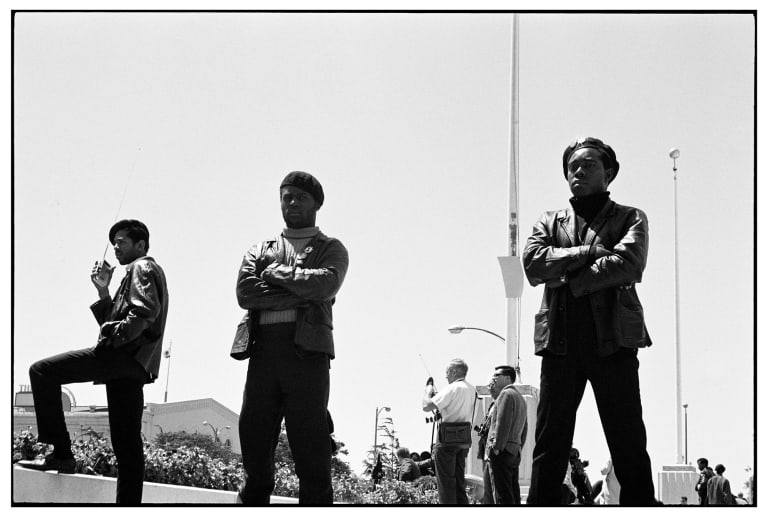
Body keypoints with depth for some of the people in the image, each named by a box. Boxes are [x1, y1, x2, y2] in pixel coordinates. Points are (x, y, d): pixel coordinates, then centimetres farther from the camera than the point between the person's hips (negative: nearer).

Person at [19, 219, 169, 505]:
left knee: (42, 371, -15)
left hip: (123, 353, -10)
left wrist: (116, 336, -17)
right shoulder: (139, 272, 33)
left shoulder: (143, 267, 3)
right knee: (127, 443, 6)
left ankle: (62, 452, -21)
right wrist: (103, 292, 19)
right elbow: (113, 322, 28)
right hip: (133, 365, 10)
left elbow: (146, 310, -17)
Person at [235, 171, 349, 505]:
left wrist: (276, 273, 1)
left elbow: (325, 284, -6)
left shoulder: (331, 249, 17)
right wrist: (299, 295, -4)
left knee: (311, 451, -8)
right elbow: (244, 292, 4)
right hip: (263, 350, 3)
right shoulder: (260, 250, 23)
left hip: (307, 351, -3)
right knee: (254, 445, -2)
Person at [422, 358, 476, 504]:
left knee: (446, 480, -3)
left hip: (448, 437, -8)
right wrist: (436, 394, 14)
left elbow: (426, 406, -17)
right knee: (459, 478, 14)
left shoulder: (452, 388, -15)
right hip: (464, 438, 8)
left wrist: (428, 392, 1)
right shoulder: (471, 389, 11)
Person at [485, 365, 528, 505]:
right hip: (515, 452, 10)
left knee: (503, 495, -13)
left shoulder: (506, 394, -6)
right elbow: (524, 430, 24)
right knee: (513, 493, 8)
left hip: (503, 451, -10)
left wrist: (496, 447, -16)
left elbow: (502, 423, -16)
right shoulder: (520, 397, 24)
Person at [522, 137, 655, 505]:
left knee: (628, 446, -3)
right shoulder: (549, 222, 20)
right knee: (549, 445, 0)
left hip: (613, 340, -2)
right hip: (560, 342, 2)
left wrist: (569, 278, -6)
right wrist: (590, 252, -7)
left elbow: (629, 265, -8)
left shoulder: (630, 219, 11)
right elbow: (533, 263, 0)